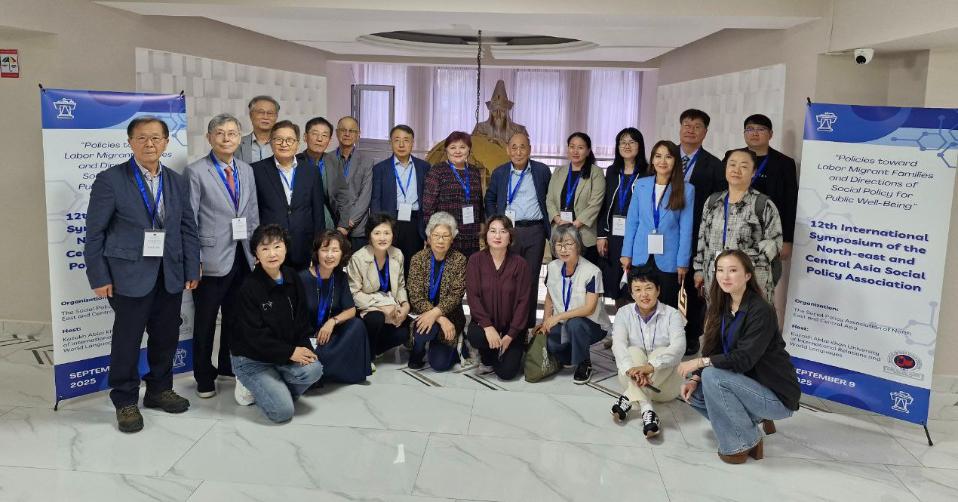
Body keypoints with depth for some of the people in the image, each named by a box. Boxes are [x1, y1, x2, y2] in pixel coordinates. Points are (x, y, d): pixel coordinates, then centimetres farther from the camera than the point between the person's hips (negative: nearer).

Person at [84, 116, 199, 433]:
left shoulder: (178, 183, 9)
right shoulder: (110, 180, -5)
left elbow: (188, 229, 10)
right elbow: (94, 233, -5)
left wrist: (192, 270, 5)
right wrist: (99, 277, -9)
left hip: (170, 276, 5)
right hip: (130, 275, -4)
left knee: (166, 337, 13)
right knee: (127, 340, 3)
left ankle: (159, 390, 31)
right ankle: (125, 401, 19)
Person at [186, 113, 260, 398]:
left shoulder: (247, 171, 11)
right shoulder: (196, 172, -6)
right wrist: (193, 260, -12)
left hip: (243, 257, 5)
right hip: (212, 258, -5)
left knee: (236, 317, 14)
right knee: (205, 320, 6)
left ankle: (228, 366, 32)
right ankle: (204, 377, 20)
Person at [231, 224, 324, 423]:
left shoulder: (293, 278, 0)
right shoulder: (249, 287, -17)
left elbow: (302, 318, 6)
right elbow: (254, 335, -19)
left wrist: (303, 347, -11)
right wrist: (290, 352, -20)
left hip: (287, 354, 5)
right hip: (251, 359, -5)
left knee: (314, 369, -25)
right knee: (282, 411, -19)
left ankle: (274, 389, 3)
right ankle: (252, 386, 10)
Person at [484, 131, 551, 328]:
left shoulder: (542, 171, 4)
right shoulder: (499, 173, 7)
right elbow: (489, 199, 16)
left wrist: (549, 226, 5)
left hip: (535, 232, 0)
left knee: (531, 281, 5)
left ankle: (528, 325, 14)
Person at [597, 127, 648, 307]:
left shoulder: (647, 173, -3)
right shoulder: (612, 171, 12)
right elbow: (605, 205, 11)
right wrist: (601, 235, 3)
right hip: (613, 235, 5)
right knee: (615, 283, 7)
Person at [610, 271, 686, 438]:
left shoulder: (672, 315, -8)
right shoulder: (624, 313, -3)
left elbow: (678, 346, -25)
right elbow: (618, 344, -19)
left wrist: (651, 366, -42)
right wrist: (632, 370, -40)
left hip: (665, 383, -1)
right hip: (633, 381, 1)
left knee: (661, 352, -28)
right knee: (634, 351, -26)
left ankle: (627, 399, -33)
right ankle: (647, 411, -39)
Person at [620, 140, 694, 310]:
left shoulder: (686, 189, -2)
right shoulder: (641, 185, 4)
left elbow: (686, 228, -3)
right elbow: (632, 221, 7)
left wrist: (683, 263, -6)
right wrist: (627, 253, 4)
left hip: (668, 261, -2)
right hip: (641, 258, 2)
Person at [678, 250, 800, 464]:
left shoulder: (761, 311, -21)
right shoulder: (722, 308, 3)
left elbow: (744, 359, -26)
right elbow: (712, 350, 3)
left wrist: (700, 362, -23)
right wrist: (695, 379, -12)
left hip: (778, 397, -8)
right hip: (749, 386, 8)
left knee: (712, 376, -25)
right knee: (693, 393, -2)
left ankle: (746, 443, -9)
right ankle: (755, 418, 12)